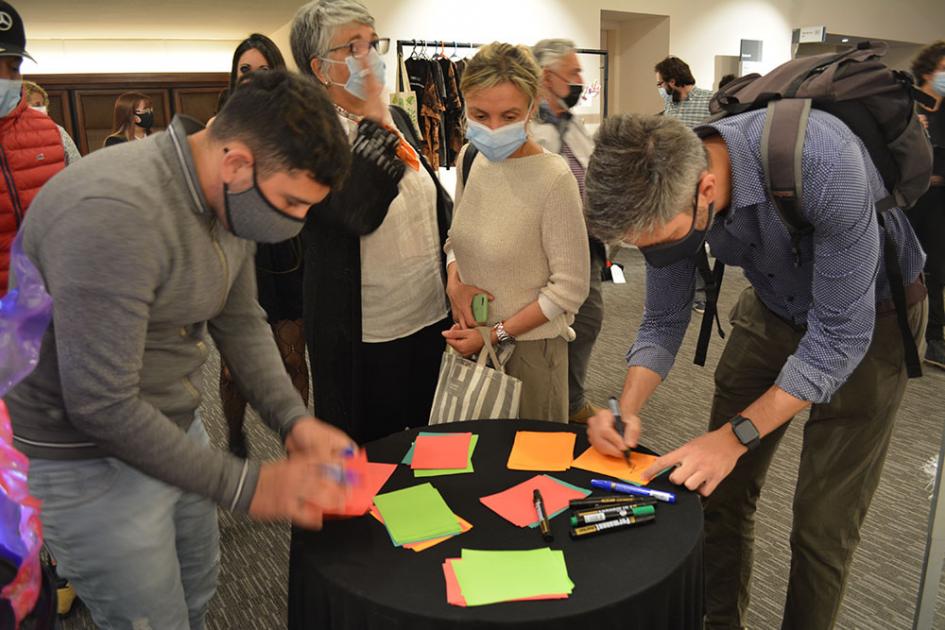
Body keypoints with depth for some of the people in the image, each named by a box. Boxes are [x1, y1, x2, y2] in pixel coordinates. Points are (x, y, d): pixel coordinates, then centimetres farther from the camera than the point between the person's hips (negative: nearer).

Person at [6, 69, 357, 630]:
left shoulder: (235, 196, -4)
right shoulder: (114, 214, -31)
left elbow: (241, 321, 6)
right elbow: (101, 406, -30)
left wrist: (294, 419, -8)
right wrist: (246, 487, -24)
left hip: (174, 428, 8)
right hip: (90, 457, -8)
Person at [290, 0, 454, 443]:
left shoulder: (398, 118, 6)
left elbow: (439, 200, 15)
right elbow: (358, 212, -30)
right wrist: (374, 120, -27)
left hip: (432, 318, 6)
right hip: (363, 339, -6)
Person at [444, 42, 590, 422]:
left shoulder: (553, 178, -21)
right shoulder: (470, 157, -2)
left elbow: (570, 287, -17)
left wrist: (498, 335, -15)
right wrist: (455, 282, -9)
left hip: (530, 344, -5)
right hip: (471, 335, 6)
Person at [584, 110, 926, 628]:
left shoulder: (822, 163, -37)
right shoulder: (668, 191, -20)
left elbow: (839, 334, -31)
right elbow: (663, 321, -7)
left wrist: (736, 435, -32)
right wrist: (626, 408, -22)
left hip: (865, 315, -4)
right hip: (774, 306, 5)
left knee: (822, 521, -4)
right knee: (719, 487, 7)